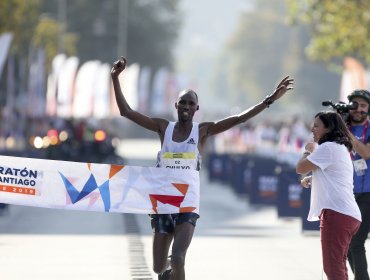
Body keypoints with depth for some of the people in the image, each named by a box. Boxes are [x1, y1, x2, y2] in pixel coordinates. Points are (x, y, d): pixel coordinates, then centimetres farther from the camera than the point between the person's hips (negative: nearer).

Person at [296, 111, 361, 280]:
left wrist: (309, 151, 10)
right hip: (348, 213, 11)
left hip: (336, 213, -11)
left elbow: (300, 168, -7)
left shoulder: (328, 148, -8)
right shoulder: (341, 149, 25)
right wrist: (312, 179, 22)